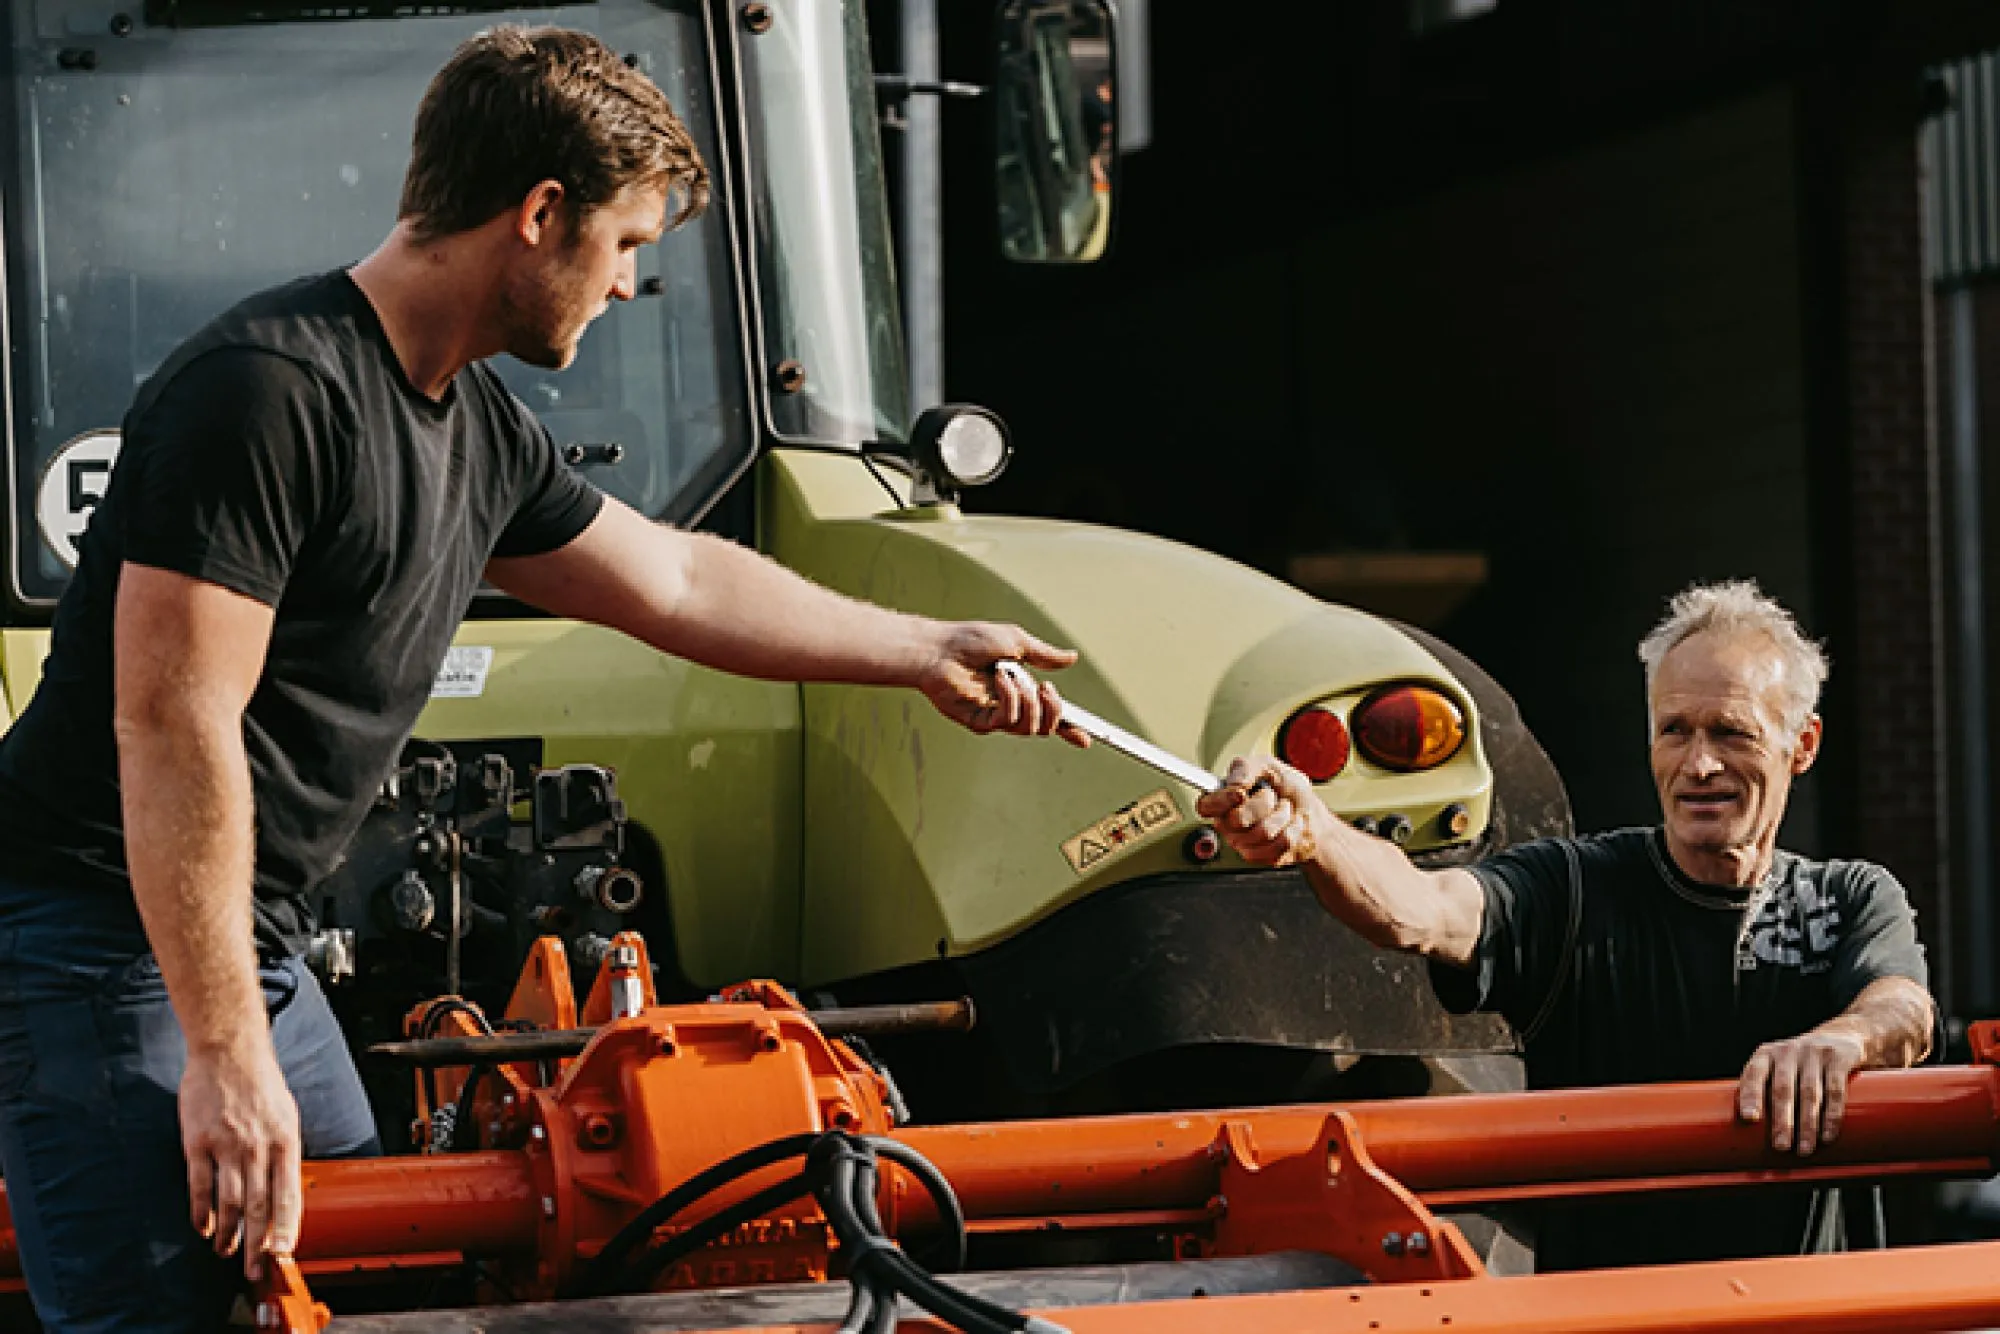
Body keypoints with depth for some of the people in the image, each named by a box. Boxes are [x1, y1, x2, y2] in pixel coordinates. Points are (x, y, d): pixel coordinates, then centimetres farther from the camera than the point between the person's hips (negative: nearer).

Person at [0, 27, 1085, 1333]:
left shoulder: (482, 431, 10)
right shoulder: (267, 390, -20)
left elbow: (674, 582, 25)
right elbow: (171, 727, -25)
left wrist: (927, 653, 30)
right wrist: (225, 1054, -26)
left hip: (251, 943, 10)